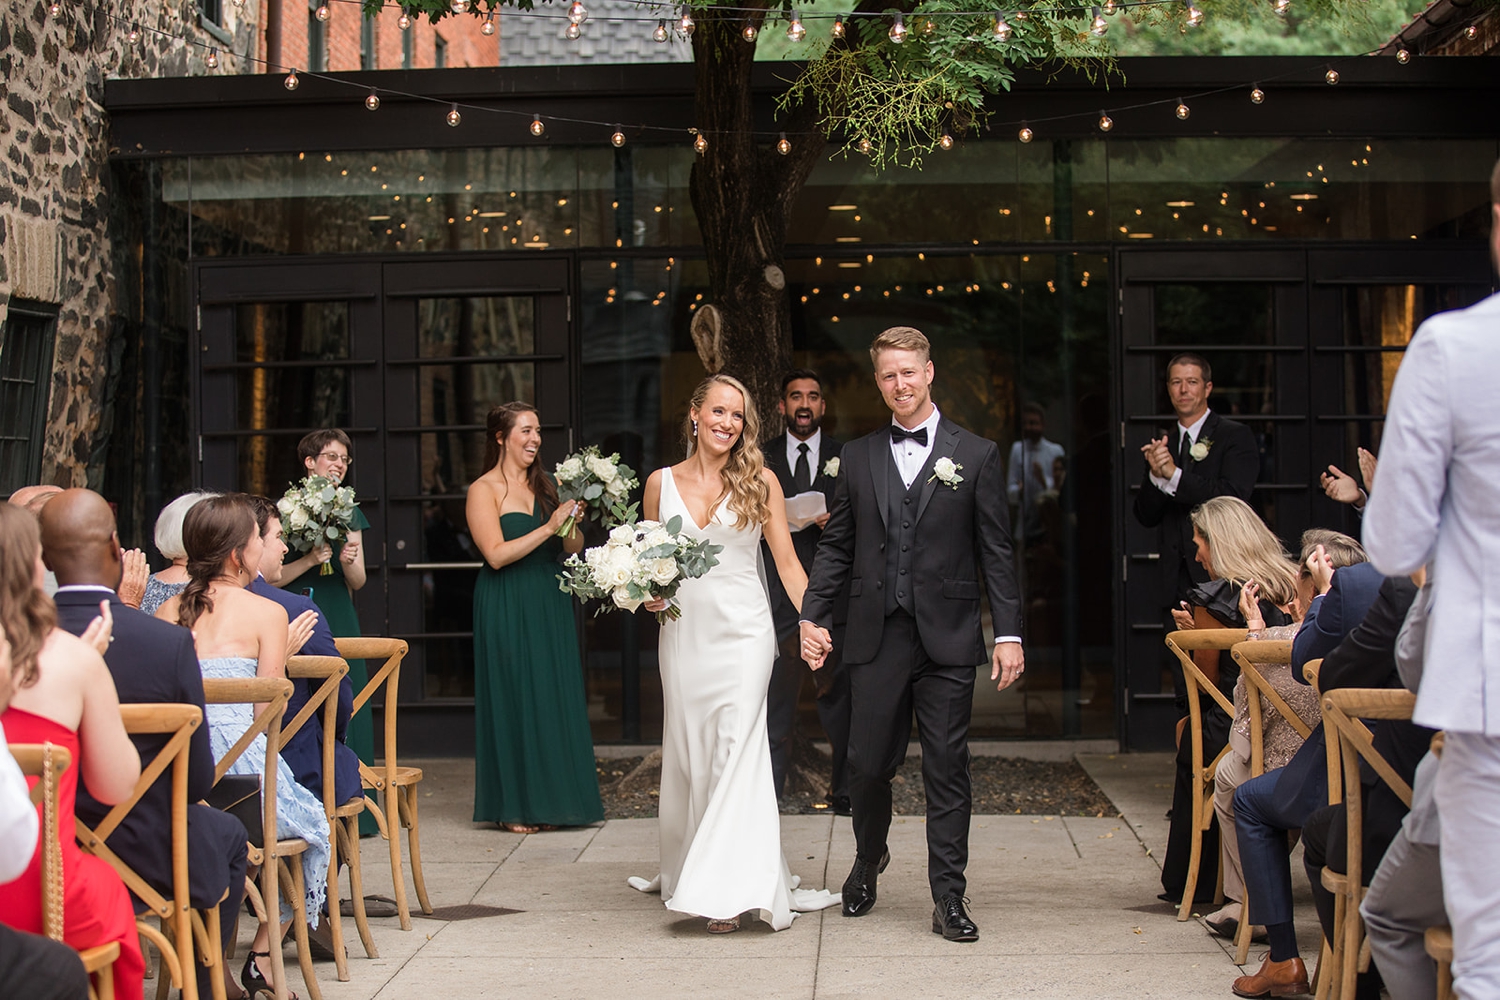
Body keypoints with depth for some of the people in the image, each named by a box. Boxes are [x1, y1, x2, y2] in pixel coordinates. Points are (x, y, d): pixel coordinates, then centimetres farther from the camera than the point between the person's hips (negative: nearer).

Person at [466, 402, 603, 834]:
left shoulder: (546, 486, 10)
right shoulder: (484, 490, -5)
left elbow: (574, 549, 8)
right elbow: (496, 554, -16)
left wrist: (573, 519, -12)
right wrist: (549, 527, -19)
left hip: (550, 607, 5)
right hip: (507, 610, -5)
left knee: (556, 697, 5)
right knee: (514, 698, -1)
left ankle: (552, 800, 13)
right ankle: (515, 807, 6)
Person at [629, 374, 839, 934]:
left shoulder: (759, 482, 1)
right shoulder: (661, 483, 6)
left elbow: (786, 561, 0)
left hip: (742, 630, -2)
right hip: (683, 630, 3)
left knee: (736, 747, -9)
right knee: (688, 751, 8)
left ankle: (730, 889, -8)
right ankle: (686, 871, 22)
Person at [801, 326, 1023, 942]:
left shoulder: (976, 456, 4)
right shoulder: (858, 458, 10)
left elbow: (996, 552, 2)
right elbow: (836, 545, 12)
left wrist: (1008, 633, -4)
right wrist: (813, 615, 2)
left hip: (947, 637, -2)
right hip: (878, 637, 2)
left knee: (948, 770, 1)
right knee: (868, 764, 4)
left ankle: (949, 899, 9)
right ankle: (868, 862, 32)